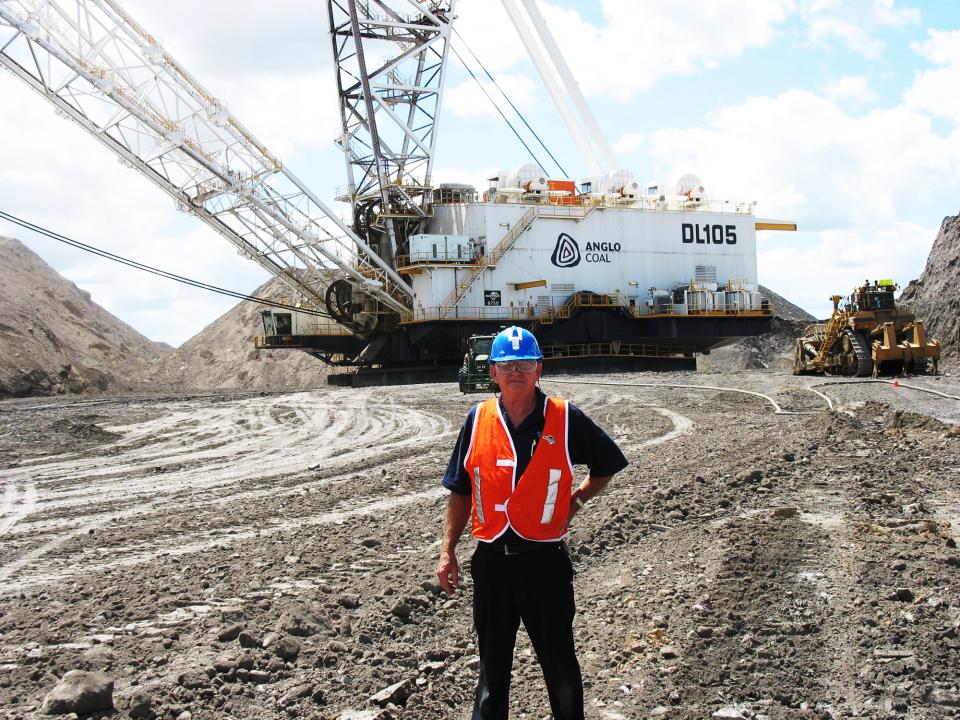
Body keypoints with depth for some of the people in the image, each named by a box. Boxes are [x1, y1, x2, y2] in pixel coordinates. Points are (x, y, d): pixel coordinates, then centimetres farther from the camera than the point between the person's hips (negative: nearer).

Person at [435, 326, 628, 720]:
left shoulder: (565, 419, -6)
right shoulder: (478, 420, 1)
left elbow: (608, 464, 10)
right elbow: (461, 492, 7)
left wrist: (576, 499, 1)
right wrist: (447, 552, 4)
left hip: (545, 559, -2)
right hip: (490, 559, 2)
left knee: (559, 662, 9)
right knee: (492, 660, 16)